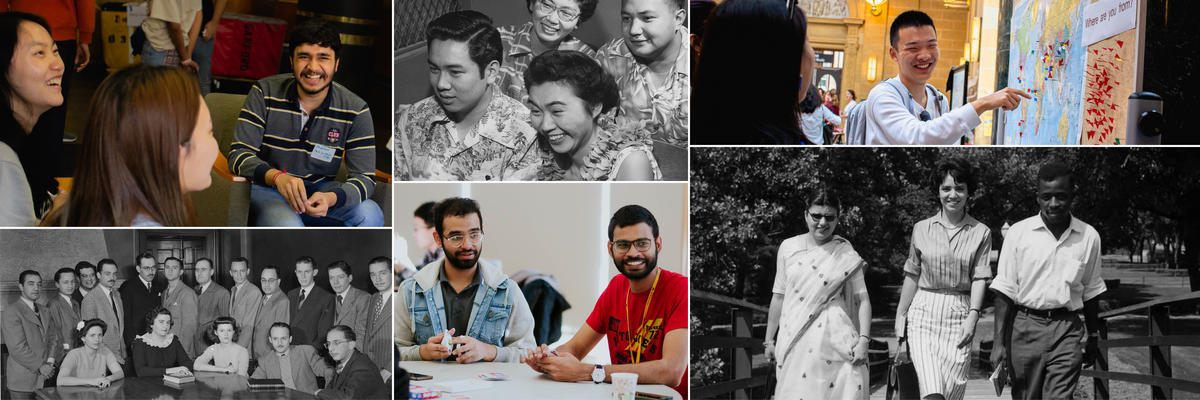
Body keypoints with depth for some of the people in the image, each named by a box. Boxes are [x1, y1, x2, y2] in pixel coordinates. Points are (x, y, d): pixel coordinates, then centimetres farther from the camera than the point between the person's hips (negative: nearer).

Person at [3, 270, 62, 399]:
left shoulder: (43, 310, 16)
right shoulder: (11, 311, -7)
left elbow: (53, 336, 14)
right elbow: (17, 347, -14)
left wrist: (50, 361, -3)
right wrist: (40, 366, -13)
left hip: (44, 376, 6)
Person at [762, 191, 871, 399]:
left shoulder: (847, 256, 3)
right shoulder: (788, 247, 8)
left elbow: (862, 299, 2)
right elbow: (778, 296, 13)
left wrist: (863, 340, -9)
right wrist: (769, 339, 14)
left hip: (835, 340, -1)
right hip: (794, 341, 2)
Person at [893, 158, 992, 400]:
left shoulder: (981, 233, 4)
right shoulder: (922, 229, 7)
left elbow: (980, 278, -1)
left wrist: (973, 315, -14)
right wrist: (900, 315, 11)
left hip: (959, 314, 0)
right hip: (923, 312, 0)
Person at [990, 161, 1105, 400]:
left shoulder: (1089, 237, 3)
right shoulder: (1018, 232, -2)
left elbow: (1091, 291, 14)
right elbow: (1005, 290, -2)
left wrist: (1093, 338, 18)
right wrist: (999, 342, -7)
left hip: (1067, 330, 0)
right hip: (1025, 327, 0)